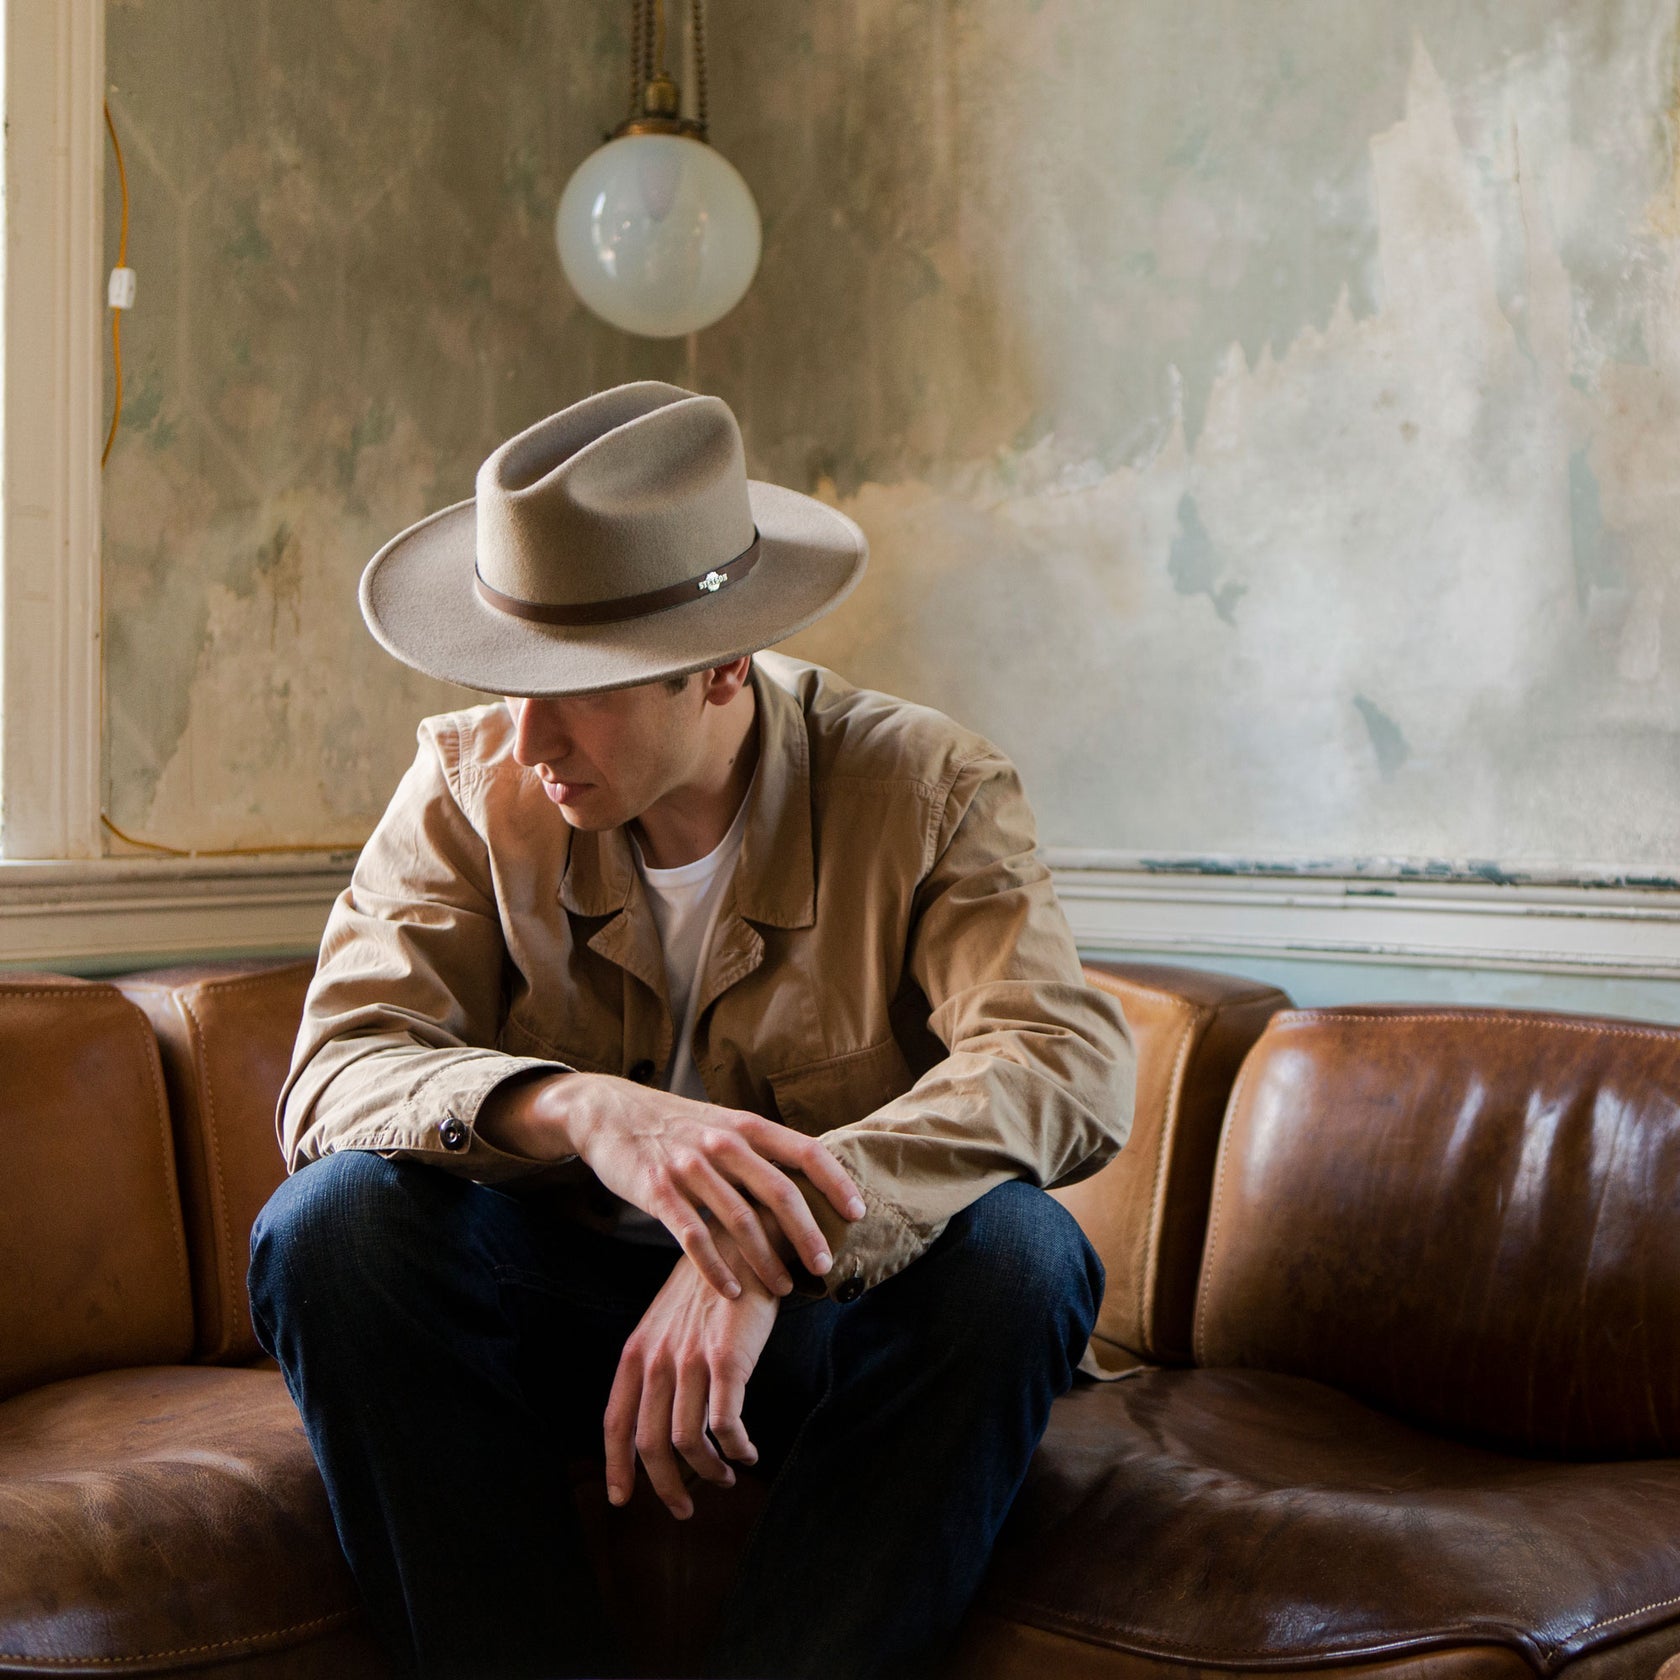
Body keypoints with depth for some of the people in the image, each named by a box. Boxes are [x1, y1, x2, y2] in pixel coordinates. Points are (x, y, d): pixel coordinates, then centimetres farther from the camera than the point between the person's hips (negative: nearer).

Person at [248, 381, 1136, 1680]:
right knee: (333, 1219, -26)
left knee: (1015, 1250, -32)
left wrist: (768, 1250, -41)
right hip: (549, 1304, 1)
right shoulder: (471, 784, -5)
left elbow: (1074, 1060, -26)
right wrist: (577, 1110, -40)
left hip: (827, 1317, -1)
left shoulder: (925, 788, -11)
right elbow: (334, 1075, -17)